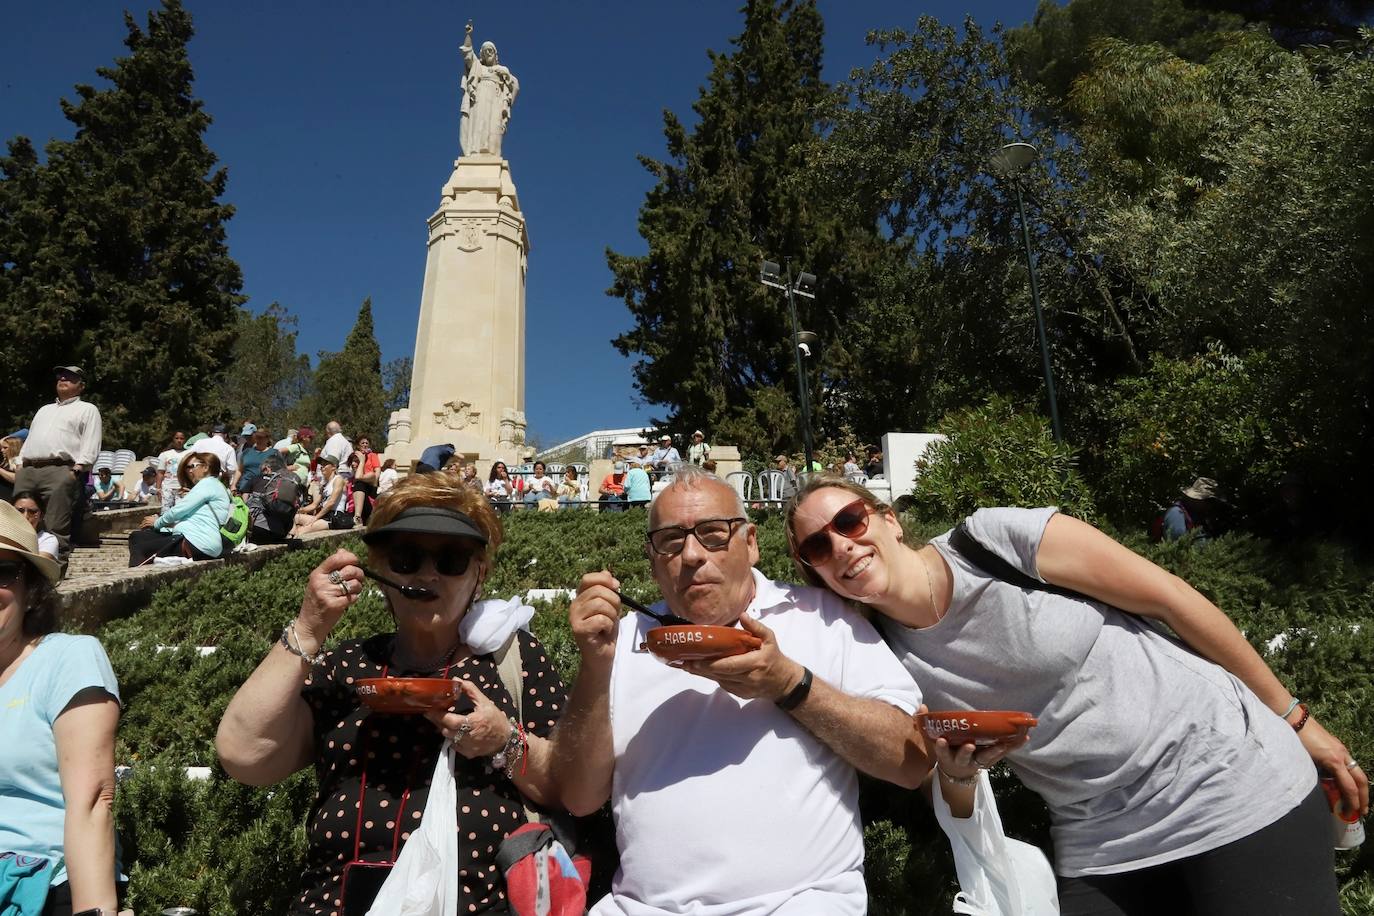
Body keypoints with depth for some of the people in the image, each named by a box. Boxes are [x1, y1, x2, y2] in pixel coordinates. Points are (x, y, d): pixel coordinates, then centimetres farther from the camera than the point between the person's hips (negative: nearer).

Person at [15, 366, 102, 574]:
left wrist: (76, 470, -13)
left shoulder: (87, 409, 11)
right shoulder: (44, 409, 33)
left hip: (60, 469, -7)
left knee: (56, 528, -12)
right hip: (27, 470, 7)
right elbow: (29, 440, 29)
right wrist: (20, 466, 13)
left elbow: (90, 446, -1)